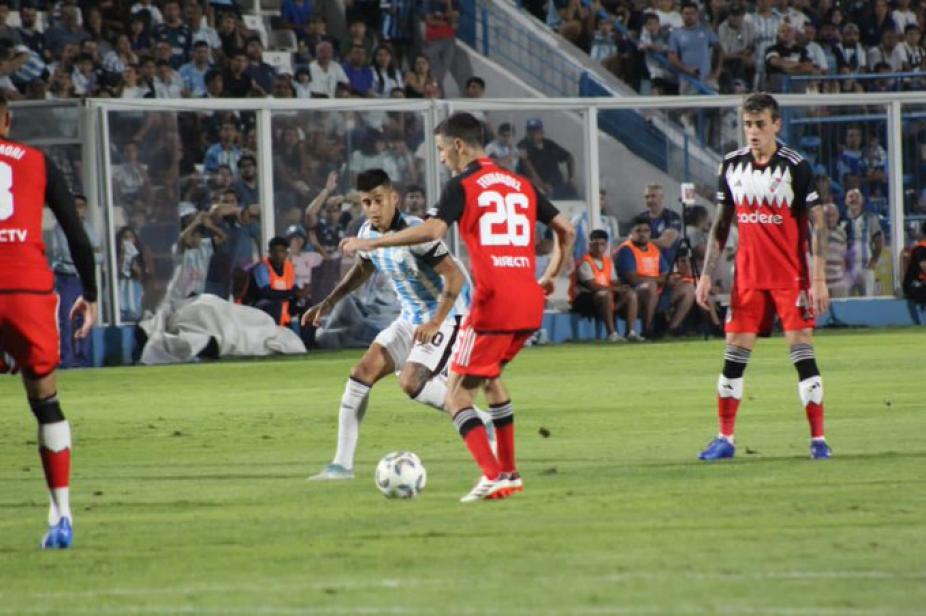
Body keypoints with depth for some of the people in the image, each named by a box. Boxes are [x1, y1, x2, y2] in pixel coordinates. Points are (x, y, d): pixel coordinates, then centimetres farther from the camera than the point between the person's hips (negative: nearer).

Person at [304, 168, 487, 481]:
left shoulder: (415, 233, -24)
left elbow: (455, 277, -26)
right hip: (411, 317, 8)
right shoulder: (368, 234, 1)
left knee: (411, 382, -24)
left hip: (446, 316, -8)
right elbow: (362, 269, 23)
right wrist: (329, 302, 13)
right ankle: (342, 464, 3)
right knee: (362, 372, -2)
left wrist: (435, 323, -31)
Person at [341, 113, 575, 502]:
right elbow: (566, 230, 19)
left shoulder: (463, 186, -3)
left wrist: (370, 243, -13)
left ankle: (493, 477, -17)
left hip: (493, 304, -7)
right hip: (529, 306, 7)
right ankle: (509, 473, 27)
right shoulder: (521, 186, 17)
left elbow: (433, 230, -19)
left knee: (457, 394, -2)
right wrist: (550, 277, 27)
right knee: (491, 377, 28)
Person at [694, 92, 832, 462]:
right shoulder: (732, 165, 6)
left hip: (791, 276, -4)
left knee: (802, 351, -7)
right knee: (734, 354, 2)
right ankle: (725, 439, 10)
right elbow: (721, 224, 13)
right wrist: (706, 274, 9)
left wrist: (819, 280, -13)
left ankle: (818, 439, -1)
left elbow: (817, 225, -7)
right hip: (747, 276, 4)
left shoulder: (796, 167, -7)